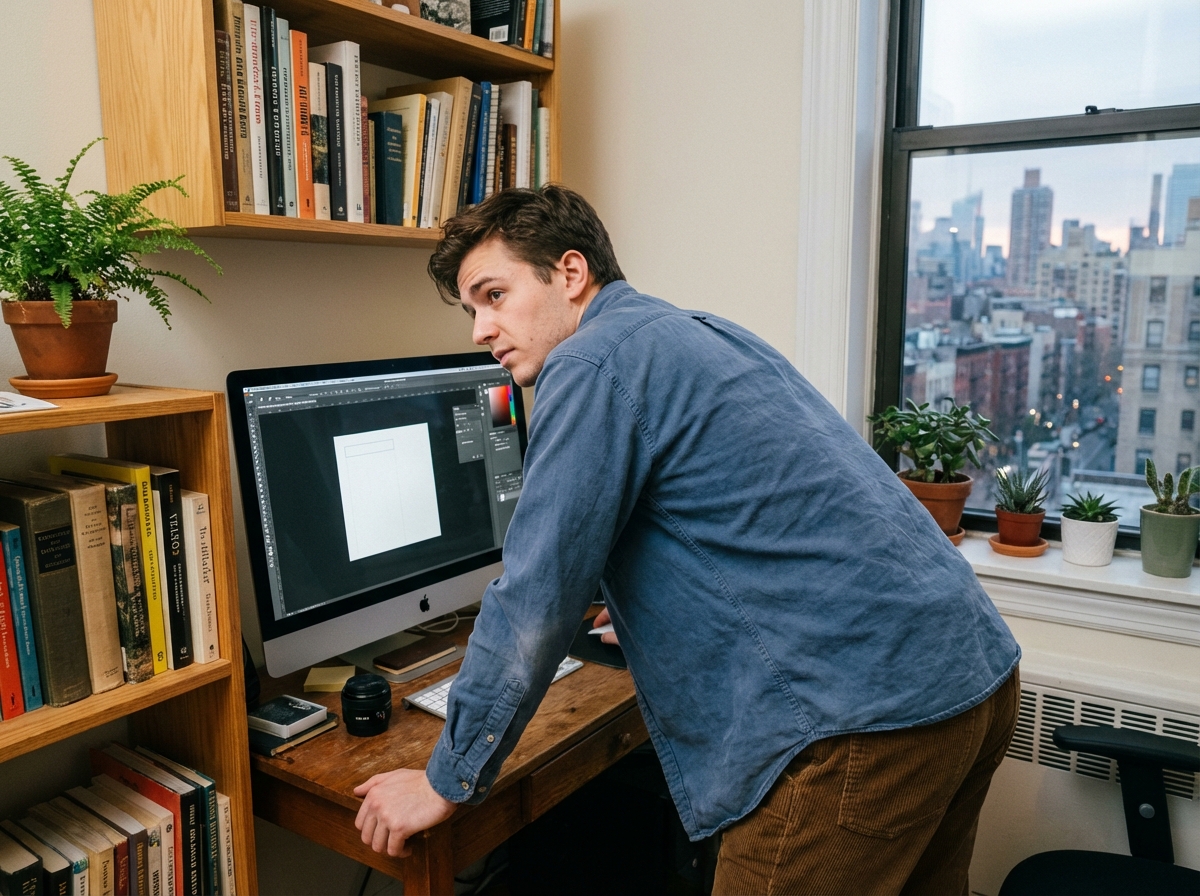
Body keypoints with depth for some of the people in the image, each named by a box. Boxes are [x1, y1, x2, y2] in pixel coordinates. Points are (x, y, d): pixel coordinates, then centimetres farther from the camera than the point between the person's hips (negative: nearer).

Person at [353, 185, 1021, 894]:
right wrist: (650, 617, 47)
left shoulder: (594, 362, -11)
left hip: (865, 715, -10)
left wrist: (447, 782, 0)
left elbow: (536, 600, -13)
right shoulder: (702, 333, 18)